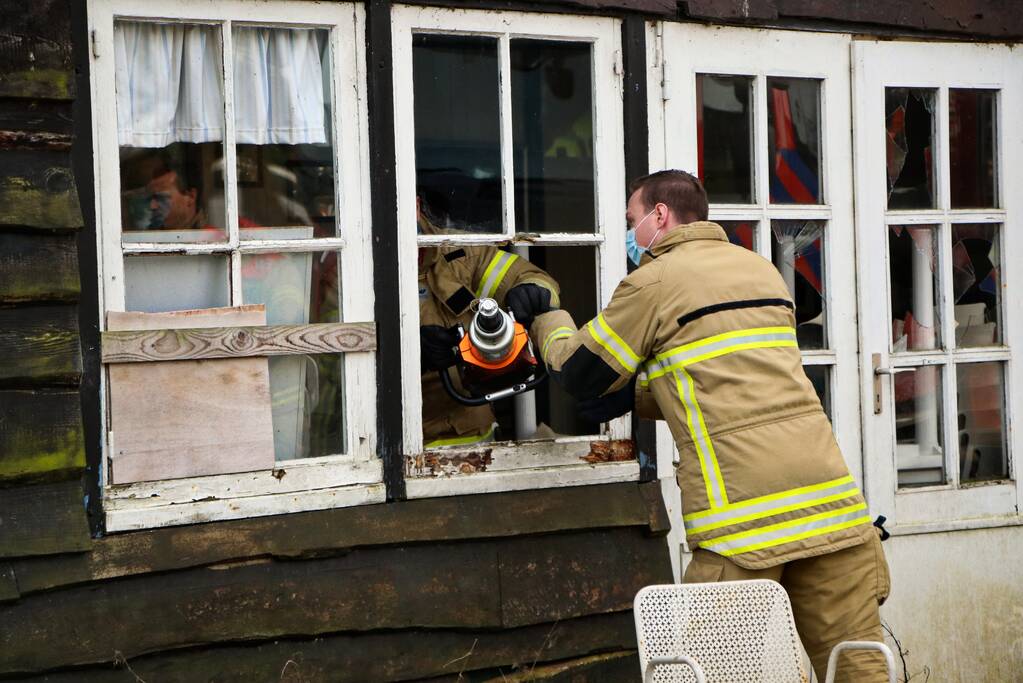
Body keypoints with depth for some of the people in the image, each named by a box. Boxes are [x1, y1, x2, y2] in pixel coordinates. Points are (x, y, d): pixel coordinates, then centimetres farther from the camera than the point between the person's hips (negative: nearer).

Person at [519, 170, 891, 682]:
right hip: (831, 502, 6)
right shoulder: (760, 269, 23)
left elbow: (577, 372, 13)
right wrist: (632, 395, 28)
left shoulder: (655, 282, 3)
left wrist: (548, 321, 32)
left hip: (742, 514, -6)